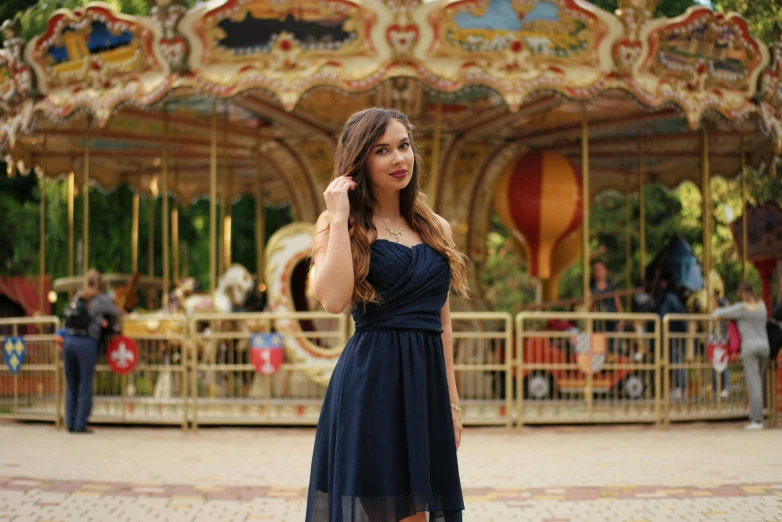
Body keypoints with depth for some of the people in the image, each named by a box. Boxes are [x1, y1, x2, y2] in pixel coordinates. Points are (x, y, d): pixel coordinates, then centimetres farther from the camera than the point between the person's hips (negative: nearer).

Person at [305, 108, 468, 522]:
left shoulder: (435, 228, 14)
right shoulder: (338, 223, -1)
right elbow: (333, 300, -18)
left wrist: (451, 399, 15)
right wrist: (339, 218, -14)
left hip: (426, 383, 5)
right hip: (370, 382, -5)